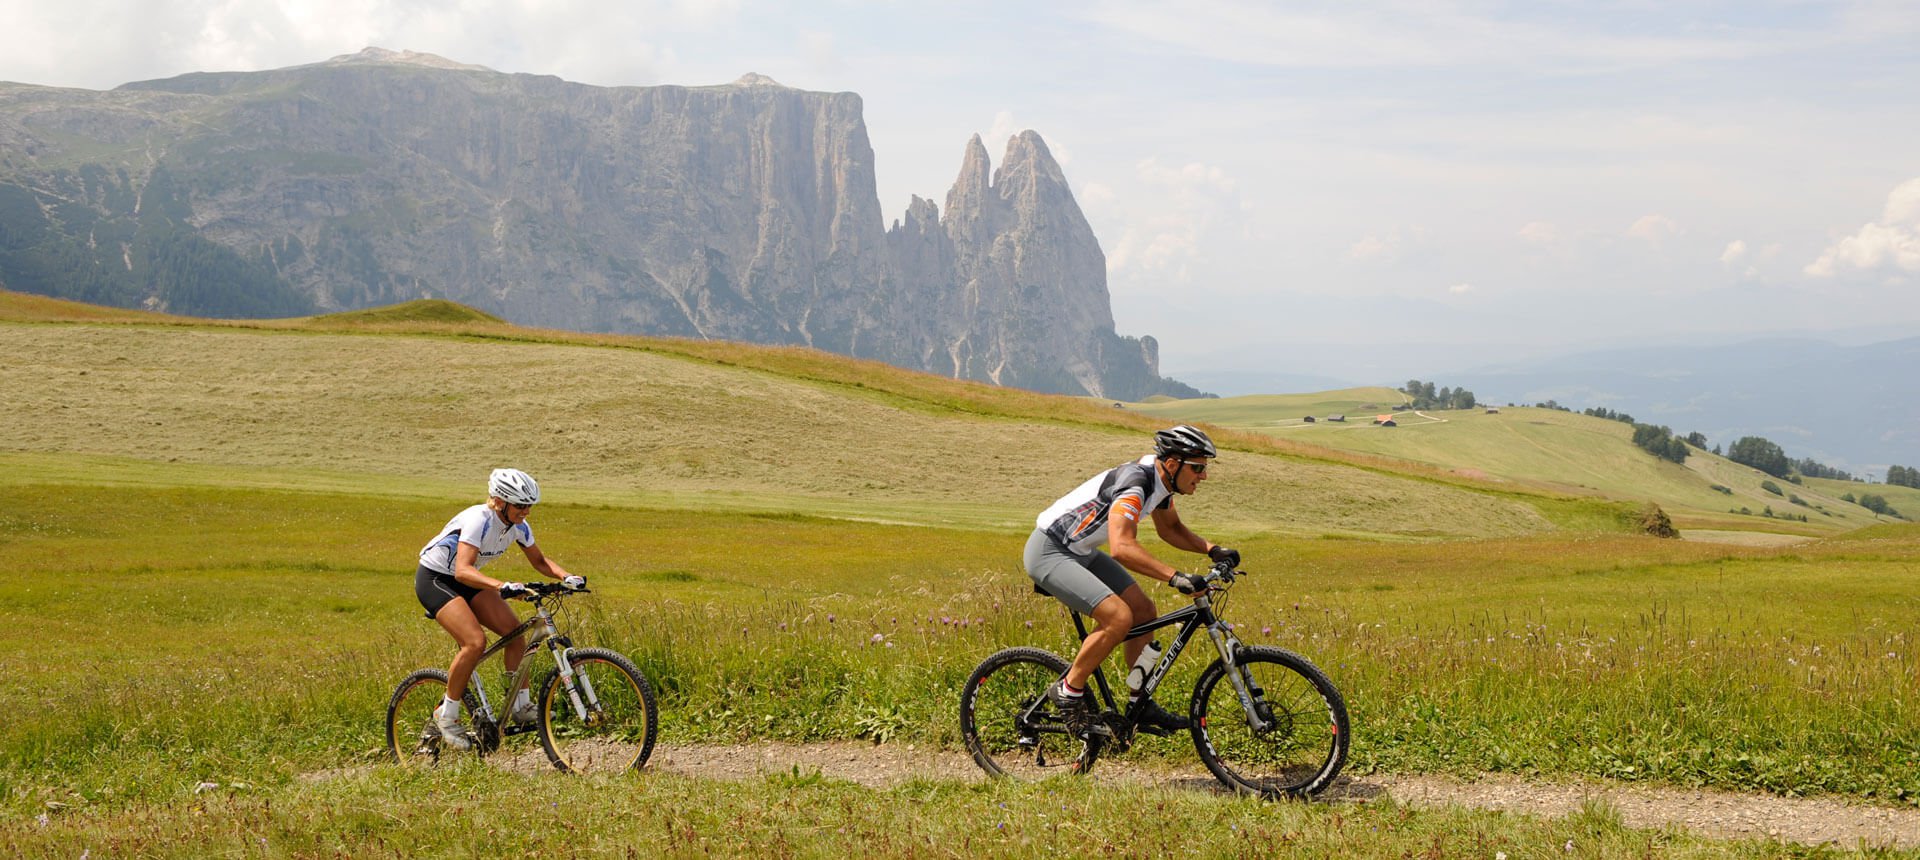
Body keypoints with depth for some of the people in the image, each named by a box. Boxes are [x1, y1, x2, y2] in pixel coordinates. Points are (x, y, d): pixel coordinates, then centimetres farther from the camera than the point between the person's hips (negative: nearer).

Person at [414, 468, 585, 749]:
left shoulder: (518, 526, -8)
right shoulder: (479, 520, -31)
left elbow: (539, 561, 7)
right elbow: (463, 570, -42)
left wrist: (566, 577, -13)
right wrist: (502, 587, -56)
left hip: (465, 582, 8)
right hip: (434, 578, -8)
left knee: (514, 630, -8)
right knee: (476, 641, -25)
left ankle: (521, 706, 5)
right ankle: (446, 714, -10)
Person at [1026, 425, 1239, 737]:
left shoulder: (1161, 479, 1)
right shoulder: (1134, 482, -28)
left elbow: (1171, 529, 19)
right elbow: (1122, 548, -41)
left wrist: (1213, 549, 4)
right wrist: (1176, 577, -47)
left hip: (1080, 552, 10)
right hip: (1049, 552, -10)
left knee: (1144, 612, 5)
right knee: (1119, 617, -23)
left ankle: (1141, 706, 14)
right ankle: (1068, 692, -6)